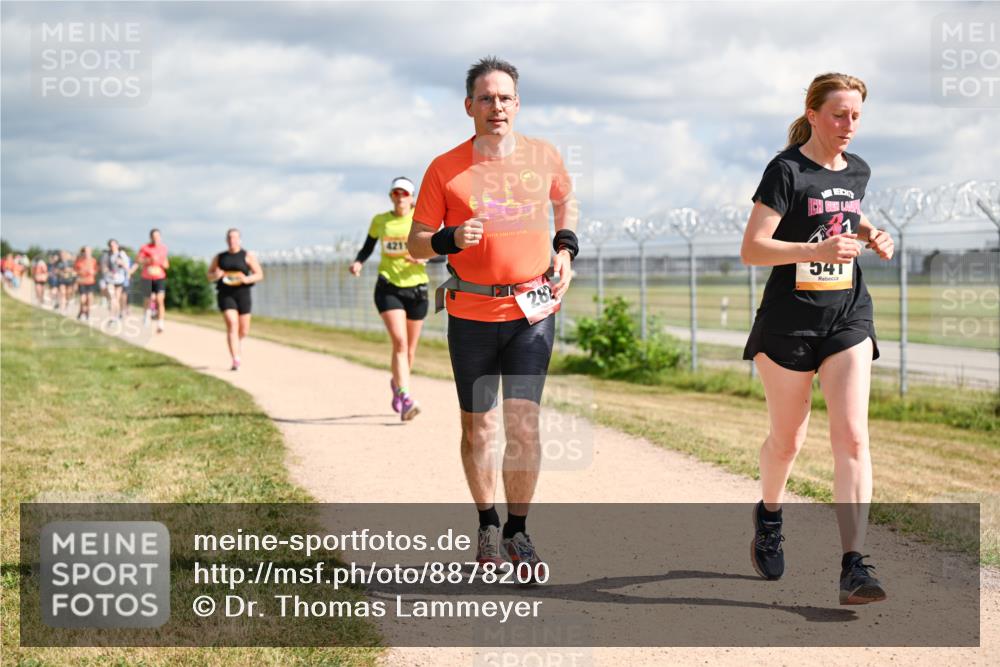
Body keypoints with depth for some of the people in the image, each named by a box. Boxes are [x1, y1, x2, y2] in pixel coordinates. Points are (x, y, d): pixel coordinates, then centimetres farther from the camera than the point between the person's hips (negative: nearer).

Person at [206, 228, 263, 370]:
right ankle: (235, 360, -20)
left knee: (244, 330, 7)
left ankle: (239, 339, 46)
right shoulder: (219, 257, 9)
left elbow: (259, 275, 1)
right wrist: (215, 276, -8)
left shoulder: (248, 256, 2)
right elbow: (209, 275, 16)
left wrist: (247, 279, -19)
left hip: (242, 293, 0)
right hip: (226, 295, 0)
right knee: (232, 325, -17)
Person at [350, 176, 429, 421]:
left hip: (416, 288, 1)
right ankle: (405, 399, -26)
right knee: (399, 341, -19)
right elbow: (367, 247, 16)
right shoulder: (379, 221, 5)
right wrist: (358, 262, -5)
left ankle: (397, 383, 41)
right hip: (388, 288, -1)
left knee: (410, 348, 11)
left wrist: (424, 257, -20)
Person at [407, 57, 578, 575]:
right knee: (477, 426, 9)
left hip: (533, 311, 0)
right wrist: (451, 239, -20)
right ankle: (486, 526, 28)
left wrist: (565, 248, 9)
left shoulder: (544, 157, 2)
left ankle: (517, 531, 9)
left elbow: (565, 200, 25)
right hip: (471, 313, 0)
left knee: (523, 425, -7)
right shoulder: (445, 169, -4)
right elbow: (416, 244, 1)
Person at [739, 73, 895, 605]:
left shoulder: (857, 171, 8)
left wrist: (871, 236, 6)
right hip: (789, 320, -4)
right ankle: (769, 513, 42)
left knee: (852, 436, -11)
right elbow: (751, 249, -16)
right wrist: (819, 250, -28)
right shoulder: (786, 171, -11)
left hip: (848, 316, 4)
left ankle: (853, 566, -14)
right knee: (787, 439, 10)